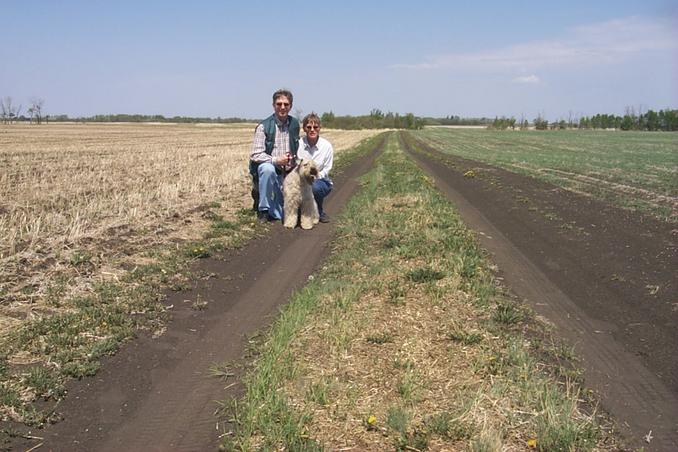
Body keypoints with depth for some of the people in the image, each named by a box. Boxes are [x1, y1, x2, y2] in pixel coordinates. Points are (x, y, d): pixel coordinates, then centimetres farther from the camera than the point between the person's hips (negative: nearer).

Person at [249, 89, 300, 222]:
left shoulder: (294, 124, 2)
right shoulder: (264, 127, -13)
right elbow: (255, 155, -19)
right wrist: (276, 160, -31)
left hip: (286, 173, 4)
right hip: (267, 168, -4)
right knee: (268, 169, -41)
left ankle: (260, 196, 30)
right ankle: (262, 210, -20)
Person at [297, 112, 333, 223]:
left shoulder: (326, 146, -8)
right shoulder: (298, 144, -6)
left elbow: (327, 169, -4)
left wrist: (316, 175, -24)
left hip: (321, 181, -1)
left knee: (315, 187, -37)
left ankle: (319, 212, -6)